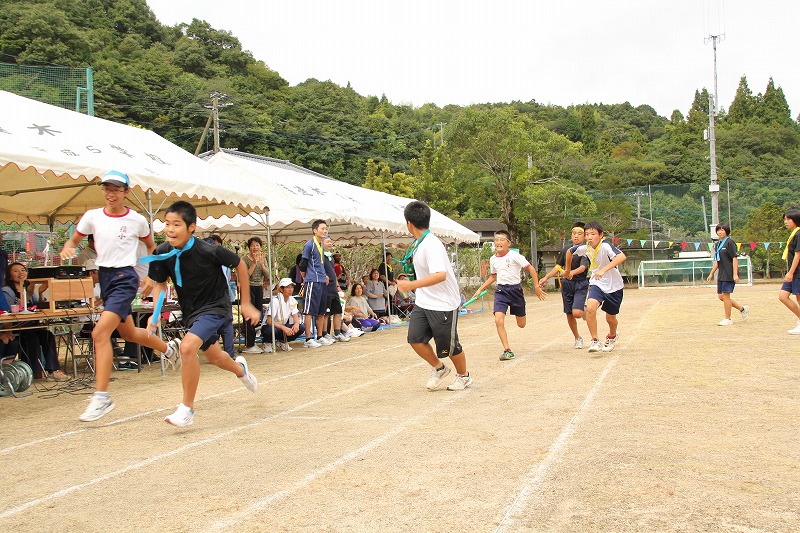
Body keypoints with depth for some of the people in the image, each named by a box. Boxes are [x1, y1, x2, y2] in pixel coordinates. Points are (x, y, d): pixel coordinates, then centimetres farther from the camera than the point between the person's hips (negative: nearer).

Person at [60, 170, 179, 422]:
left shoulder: (137, 220, -5)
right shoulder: (92, 216, 3)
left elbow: (151, 247, 11)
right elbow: (73, 241, 8)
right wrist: (67, 248, -15)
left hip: (125, 278, -6)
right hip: (104, 277, 6)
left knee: (100, 333, -20)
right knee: (128, 333, 20)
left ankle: (102, 397, -16)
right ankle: (168, 347, 48)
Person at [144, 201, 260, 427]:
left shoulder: (208, 251, -26)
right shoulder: (163, 253, -13)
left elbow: (240, 265, -11)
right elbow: (160, 283, 2)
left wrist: (246, 304, -6)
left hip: (216, 306, -6)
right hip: (191, 310, 6)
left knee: (188, 347, -28)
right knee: (213, 356, 23)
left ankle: (187, 408, -12)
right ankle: (240, 368, 59)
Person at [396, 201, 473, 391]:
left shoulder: (432, 245, -23)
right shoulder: (418, 243, 6)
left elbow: (441, 275, -35)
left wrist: (412, 285, -40)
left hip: (443, 304, -8)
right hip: (423, 302, 8)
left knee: (449, 346, 6)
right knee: (415, 339, -2)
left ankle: (463, 376, 31)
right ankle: (438, 368, 20)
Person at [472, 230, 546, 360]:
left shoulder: (514, 256, -11)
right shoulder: (493, 259, 5)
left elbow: (531, 268, -9)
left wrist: (537, 287, -12)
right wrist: (480, 289, 17)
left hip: (515, 289, -3)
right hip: (501, 291, 3)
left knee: (521, 324, 9)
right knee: (499, 320, -19)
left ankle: (520, 313, 48)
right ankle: (507, 351, -11)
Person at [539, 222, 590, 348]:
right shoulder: (566, 249, 8)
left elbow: (583, 267, -24)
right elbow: (558, 266, 15)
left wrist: (572, 272, -42)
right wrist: (546, 278, 8)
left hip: (581, 284, -5)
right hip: (566, 284, 5)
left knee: (577, 313, -20)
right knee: (569, 314, 9)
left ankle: (585, 309, 15)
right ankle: (578, 338, 28)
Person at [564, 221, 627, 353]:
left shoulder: (605, 247, -26)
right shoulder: (585, 248, -10)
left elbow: (622, 256, -43)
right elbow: (570, 251, 11)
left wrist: (604, 270, -51)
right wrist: (568, 270, 21)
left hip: (614, 286, -3)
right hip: (597, 284, 3)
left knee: (610, 318, 11)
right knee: (590, 308, -25)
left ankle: (612, 336, 46)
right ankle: (595, 341, -12)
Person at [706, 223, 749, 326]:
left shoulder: (729, 243, -10)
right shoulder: (718, 244, 14)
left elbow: (735, 258, -14)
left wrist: (735, 274, -21)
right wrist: (711, 274, 18)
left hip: (729, 274, -9)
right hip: (721, 274, 9)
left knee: (725, 295, -6)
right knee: (721, 296, 8)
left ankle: (728, 319, 3)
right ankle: (742, 309, 23)